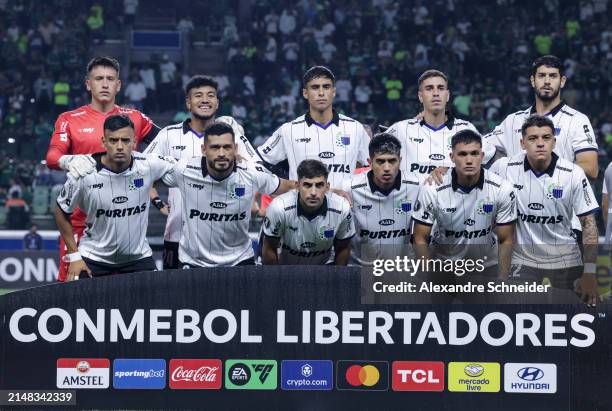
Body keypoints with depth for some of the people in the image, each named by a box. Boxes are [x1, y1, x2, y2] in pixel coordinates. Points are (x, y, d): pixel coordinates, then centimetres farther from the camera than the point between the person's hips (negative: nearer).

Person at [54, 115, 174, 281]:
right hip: (93, 259, -1)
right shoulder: (83, 174, -17)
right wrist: (74, 256, -4)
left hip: (139, 258, 2)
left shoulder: (148, 165, -15)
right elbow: (62, 212, -2)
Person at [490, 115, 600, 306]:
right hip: (522, 259, 0)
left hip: (564, 260, 0)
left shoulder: (573, 174, -12)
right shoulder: (504, 167, -10)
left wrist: (590, 273, -14)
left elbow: (588, 224, -9)